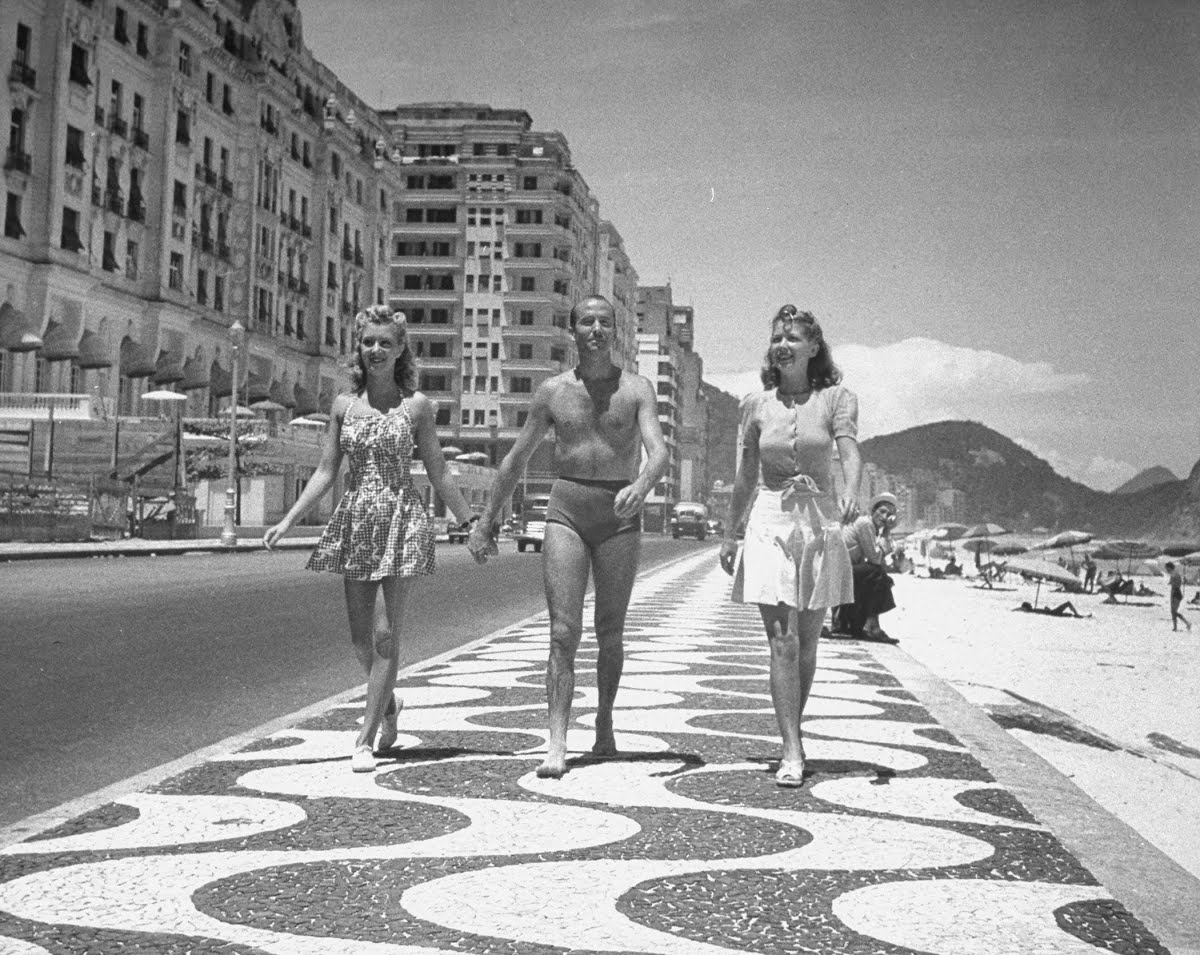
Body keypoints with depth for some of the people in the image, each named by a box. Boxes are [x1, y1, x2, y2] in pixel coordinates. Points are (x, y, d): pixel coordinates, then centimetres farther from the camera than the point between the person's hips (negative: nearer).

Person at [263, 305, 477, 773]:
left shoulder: (416, 405, 0)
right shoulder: (344, 405, 7)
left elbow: (438, 475, 5)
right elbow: (326, 471, 9)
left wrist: (472, 524, 5)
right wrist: (287, 521, 2)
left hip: (402, 520, -3)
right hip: (356, 520, 3)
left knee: (386, 634, -6)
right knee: (360, 637, 7)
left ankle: (365, 738, 1)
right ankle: (388, 703, 35)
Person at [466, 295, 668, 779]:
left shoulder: (636, 389, 1)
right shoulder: (552, 391, 7)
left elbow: (659, 451, -13)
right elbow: (516, 459, 13)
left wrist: (641, 486, -35)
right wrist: (486, 521, 14)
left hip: (620, 515, 0)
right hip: (565, 510, 0)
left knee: (610, 633, 9)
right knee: (563, 632, -10)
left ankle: (604, 722, 31)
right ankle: (556, 745, -13)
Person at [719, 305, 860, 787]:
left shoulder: (836, 399, 0)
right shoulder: (756, 404, 6)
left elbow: (850, 452, -15)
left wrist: (850, 495, -35)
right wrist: (729, 533, 13)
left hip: (819, 521, 0)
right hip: (770, 523, 0)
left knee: (807, 642, 9)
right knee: (782, 641, -8)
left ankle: (792, 736, 26)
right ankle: (792, 753, -8)